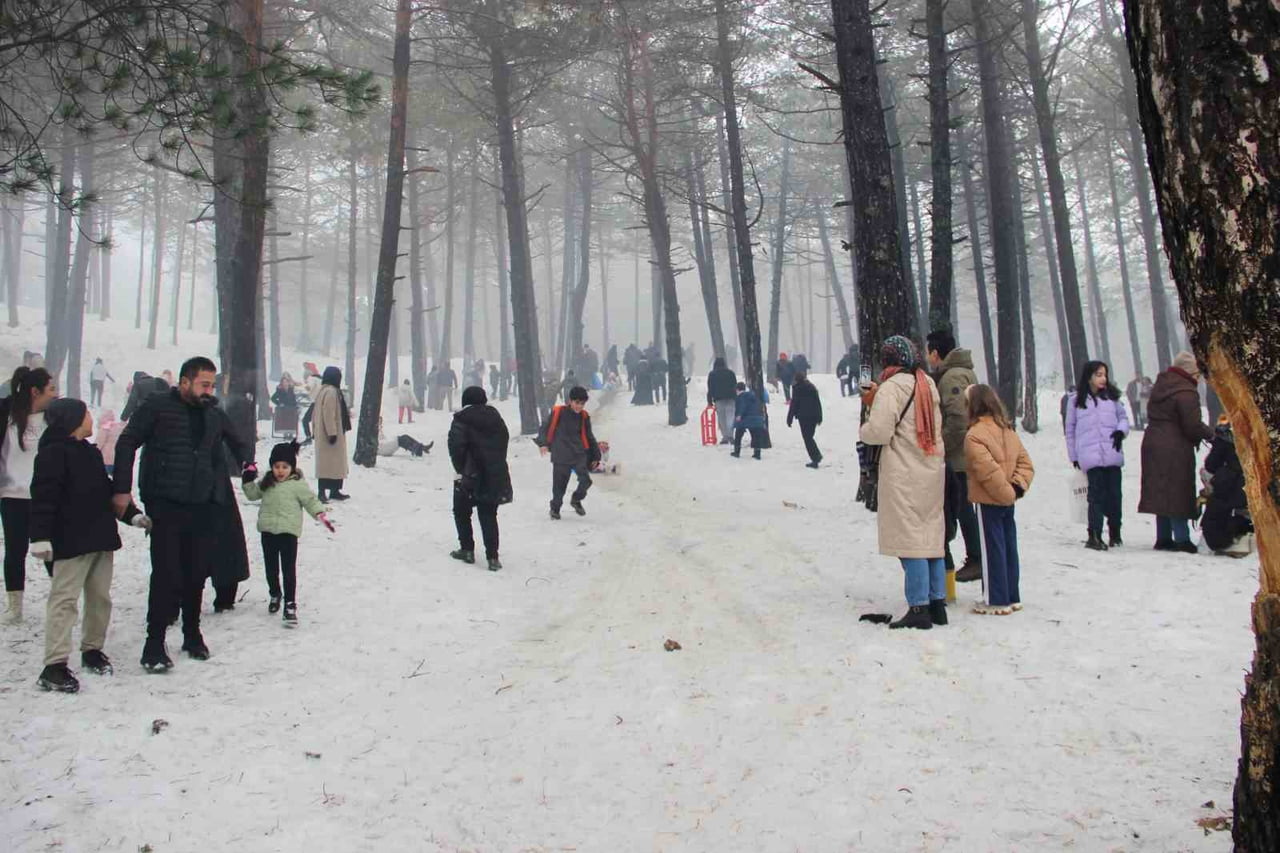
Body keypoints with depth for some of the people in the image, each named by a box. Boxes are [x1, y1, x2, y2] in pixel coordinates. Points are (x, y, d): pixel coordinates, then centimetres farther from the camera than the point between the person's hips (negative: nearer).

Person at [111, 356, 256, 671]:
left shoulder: (215, 414, 15)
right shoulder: (157, 407, 1)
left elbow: (238, 443, 31)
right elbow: (127, 444, -1)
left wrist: (247, 461, 10)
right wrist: (121, 489, -8)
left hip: (206, 506, 5)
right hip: (165, 504, -4)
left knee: (197, 572, 9)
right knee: (167, 573, -9)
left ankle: (192, 633, 25)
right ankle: (155, 644, -3)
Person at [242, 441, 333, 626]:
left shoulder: (298, 484, -6)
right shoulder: (266, 482, 9)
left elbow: (310, 501, -4)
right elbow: (253, 494, 20)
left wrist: (321, 515, -17)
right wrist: (248, 480, 6)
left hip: (288, 532, -5)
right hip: (268, 531, 5)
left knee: (289, 570, -6)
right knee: (271, 567, 19)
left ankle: (290, 606, -4)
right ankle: (274, 594, 42)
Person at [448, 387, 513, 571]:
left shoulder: (461, 420, -8)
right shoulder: (495, 417, 8)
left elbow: (456, 446, -17)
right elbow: (504, 440, 12)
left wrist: (459, 469, -6)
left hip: (469, 475, -4)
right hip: (494, 475, 4)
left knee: (462, 512, 16)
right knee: (489, 516, 7)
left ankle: (467, 550, 15)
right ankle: (492, 557, 0)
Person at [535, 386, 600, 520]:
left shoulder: (584, 416, 5)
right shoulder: (558, 412, -7)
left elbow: (589, 437, 15)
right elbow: (545, 427, 1)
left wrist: (595, 455, 18)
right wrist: (543, 443, -13)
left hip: (579, 455, 3)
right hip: (561, 456, -2)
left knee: (586, 480, -14)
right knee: (559, 485, 3)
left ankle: (576, 499, 15)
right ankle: (555, 508, 27)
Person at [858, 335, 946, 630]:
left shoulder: (891, 387, -11)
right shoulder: (928, 385, 14)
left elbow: (880, 431, -16)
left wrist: (863, 430, 5)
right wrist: (877, 402, 16)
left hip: (904, 475, -8)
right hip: (933, 471, 8)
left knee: (909, 538, -4)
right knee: (932, 537, 12)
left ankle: (919, 608, -4)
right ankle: (937, 603, 17)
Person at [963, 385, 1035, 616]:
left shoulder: (974, 435, -17)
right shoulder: (1008, 430, 10)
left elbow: (988, 470, -24)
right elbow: (1025, 463, 7)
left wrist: (1007, 492, -15)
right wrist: (1018, 486, -4)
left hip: (990, 501, -8)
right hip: (1008, 501, 8)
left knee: (993, 549, -1)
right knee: (1009, 548, 14)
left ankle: (997, 601, 4)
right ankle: (1012, 597, 22)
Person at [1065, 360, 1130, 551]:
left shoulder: (1111, 397, 14)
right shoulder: (1077, 401, 8)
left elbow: (1123, 417, 18)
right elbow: (1070, 430, 13)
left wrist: (1121, 430, -5)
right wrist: (1074, 456, 12)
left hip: (1113, 454, 2)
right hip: (1091, 456, -2)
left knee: (1114, 494, 5)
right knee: (1097, 495, -9)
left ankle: (1115, 532, 20)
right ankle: (1094, 536, -9)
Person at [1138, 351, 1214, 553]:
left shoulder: (1160, 386, 12)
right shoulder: (1186, 393, -16)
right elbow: (1193, 426, -17)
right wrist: (1210, 434, 3)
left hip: (1152, 444, 8)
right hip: (1175, 451, -8)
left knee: (1162, 492, 12)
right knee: (1178, 494, -3)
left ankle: (1163, 538, 16)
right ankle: (1181, 539, -2)